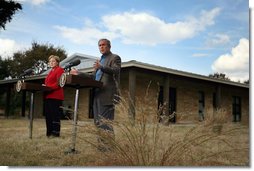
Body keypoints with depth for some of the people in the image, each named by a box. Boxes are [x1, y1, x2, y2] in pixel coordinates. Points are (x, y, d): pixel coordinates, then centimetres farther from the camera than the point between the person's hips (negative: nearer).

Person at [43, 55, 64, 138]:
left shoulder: (60, 70, -2)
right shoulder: (51, 72, 26)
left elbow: (59, 83, -14)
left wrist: (48, 87, -21)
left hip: (55, 96, -9)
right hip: (48, 96, 9)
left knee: (55, 115, -7)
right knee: (48, 115, 10)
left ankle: (56, 132, -3)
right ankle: (49, 132, 16)